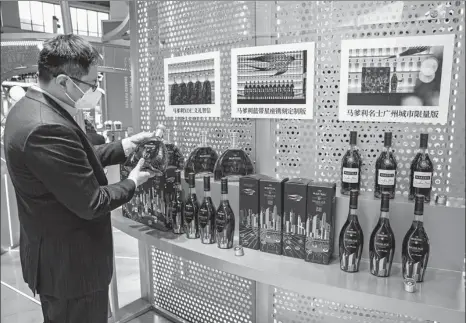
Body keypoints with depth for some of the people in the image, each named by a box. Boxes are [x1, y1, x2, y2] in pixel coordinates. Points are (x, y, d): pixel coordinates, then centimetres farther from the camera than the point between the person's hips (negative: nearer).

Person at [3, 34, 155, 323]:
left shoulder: (29, 107, 1)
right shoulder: (47, 127, -31)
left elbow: (76, 160, 9)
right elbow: (90, 204, -27)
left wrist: (125, 146, 2)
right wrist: (132, 183, -10)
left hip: (54, 254, 10)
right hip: (70, 264, -10)